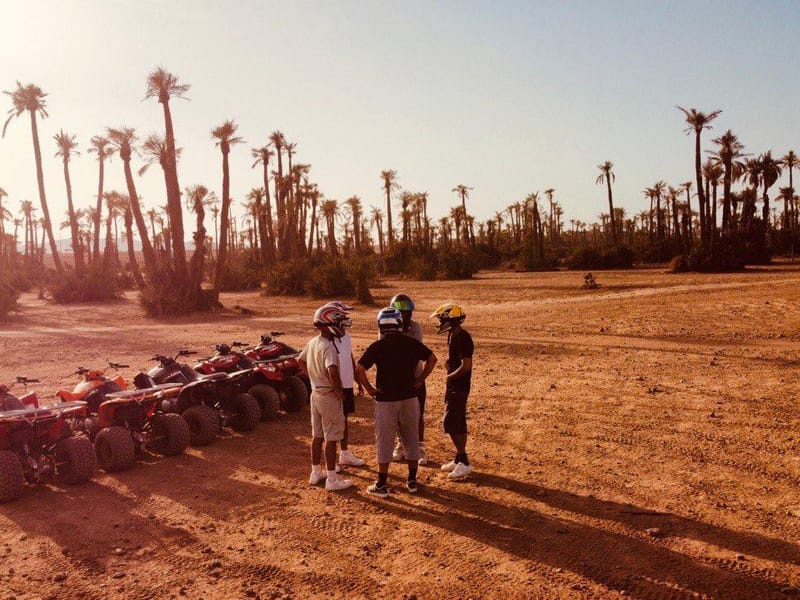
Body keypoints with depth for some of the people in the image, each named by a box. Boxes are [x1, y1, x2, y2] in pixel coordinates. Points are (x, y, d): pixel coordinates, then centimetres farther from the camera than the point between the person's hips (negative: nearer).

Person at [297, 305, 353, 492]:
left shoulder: (312, 342, 4)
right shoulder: (329, 347, -24)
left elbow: (300, 361, 19)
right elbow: (333, 371, -37)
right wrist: (339, 391, -23)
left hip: (315, 393, 8)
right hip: (329, 396, -8)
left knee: (317, 435, 18)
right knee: (331, 438, 1)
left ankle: (316, 473, 30)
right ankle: (332, 479, 9)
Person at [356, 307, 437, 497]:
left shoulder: (377, 346, -10)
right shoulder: (411, 343, -1)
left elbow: (359, 370, -16)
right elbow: (432, 359, 7)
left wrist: (369, 389, -4)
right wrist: (420, 380, 11)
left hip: (385, 400, -3)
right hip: (409, 398, 3)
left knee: (384, 442, 6)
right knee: (411, 439, 15)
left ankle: (382, 485, 11)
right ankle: (412, 481, 23)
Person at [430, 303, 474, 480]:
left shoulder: (463, 338, -20)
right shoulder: (452, 335, 9)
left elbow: (466, 366, -24)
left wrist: (450, 376, -12)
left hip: (459, 387, -10)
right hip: (453, 386, 10)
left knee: (452, 424, -8)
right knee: (458, 423, 16)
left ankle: (464, 463, 0)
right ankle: (459, 459, 26)